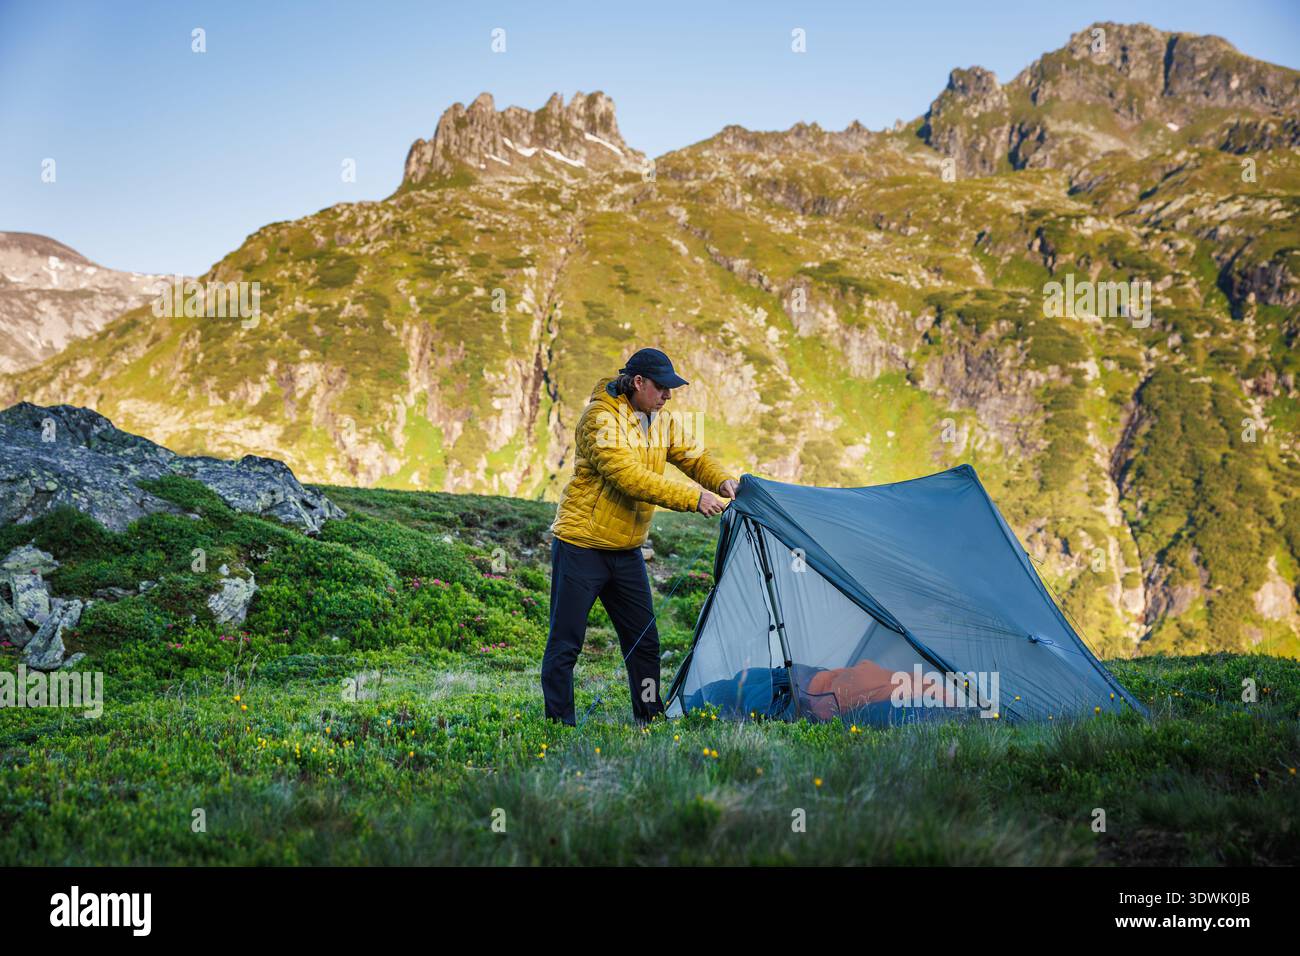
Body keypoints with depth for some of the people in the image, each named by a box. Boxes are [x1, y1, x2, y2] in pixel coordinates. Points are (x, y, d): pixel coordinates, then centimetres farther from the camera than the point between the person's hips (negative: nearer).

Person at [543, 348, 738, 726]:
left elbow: (696, 456, 11)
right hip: (581, 545, -7)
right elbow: (629, 477, -28)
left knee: (644, 639, 10)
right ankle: (558, 720, 5)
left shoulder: (663, 421, 6)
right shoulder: (601, 418, -20)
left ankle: (649, 717, 20)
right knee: (565, 642, -3)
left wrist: (723, 481, -12)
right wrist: (694, 498, -30)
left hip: (627, 550, 7)